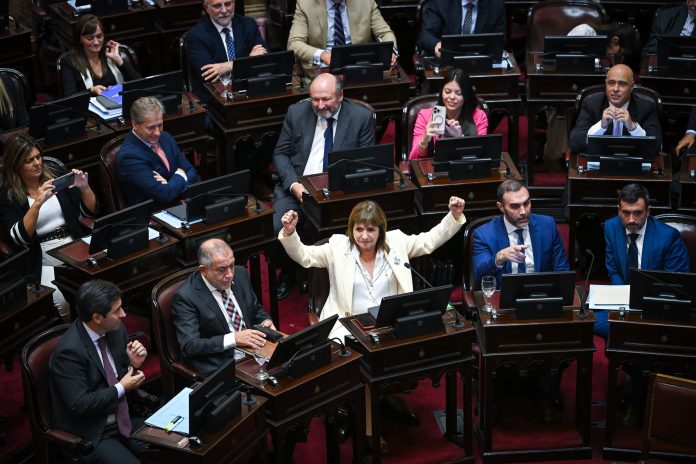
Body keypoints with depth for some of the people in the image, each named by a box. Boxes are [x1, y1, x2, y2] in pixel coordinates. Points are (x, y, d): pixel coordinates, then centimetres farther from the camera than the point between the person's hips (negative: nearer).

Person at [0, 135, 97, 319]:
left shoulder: (55, 179, 13)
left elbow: (90, 212, 13)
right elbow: (19, 238, -12)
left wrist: (85, 188, -7)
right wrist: (37, 203, -23)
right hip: (43, 261, -3)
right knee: (64, 303, -30)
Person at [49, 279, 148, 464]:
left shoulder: (116, 329, 0)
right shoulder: (69, 351, -22)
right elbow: (79, 405, -23)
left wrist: (134, 364, -8)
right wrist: (121, 388, -16)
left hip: (124, 419, 7)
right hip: (92, 434, -7)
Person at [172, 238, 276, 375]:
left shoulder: (240, 274, 7)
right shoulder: (186, 297, -12)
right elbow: (189, 346, -17)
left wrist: (265, 322, -2)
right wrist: (233, 339, -24)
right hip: (220, 365, -7)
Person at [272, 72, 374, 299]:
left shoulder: (361, 117, -1)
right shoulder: (296, 112, 6)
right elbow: (280, 154, 9)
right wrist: (294, 184, -9)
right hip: (297, 187, 2)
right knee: (275, 229, -22)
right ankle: (287, 272, 9)